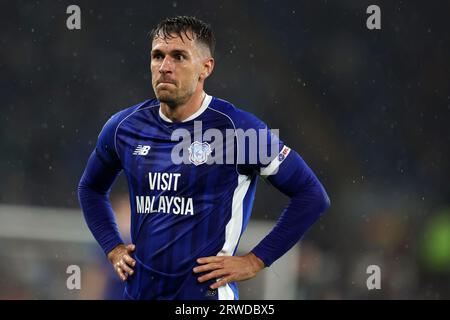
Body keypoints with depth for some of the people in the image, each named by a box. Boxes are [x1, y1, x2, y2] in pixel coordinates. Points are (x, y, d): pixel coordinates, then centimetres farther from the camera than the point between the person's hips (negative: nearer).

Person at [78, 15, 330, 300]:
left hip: (205, 293, -5)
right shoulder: (124, 127, 3)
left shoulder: (236, 128, -11)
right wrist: (112, 248, 9)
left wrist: (256, 261, -10)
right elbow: (91, 188, 23)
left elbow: (312, 196, -8)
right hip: (138, 290, 5)